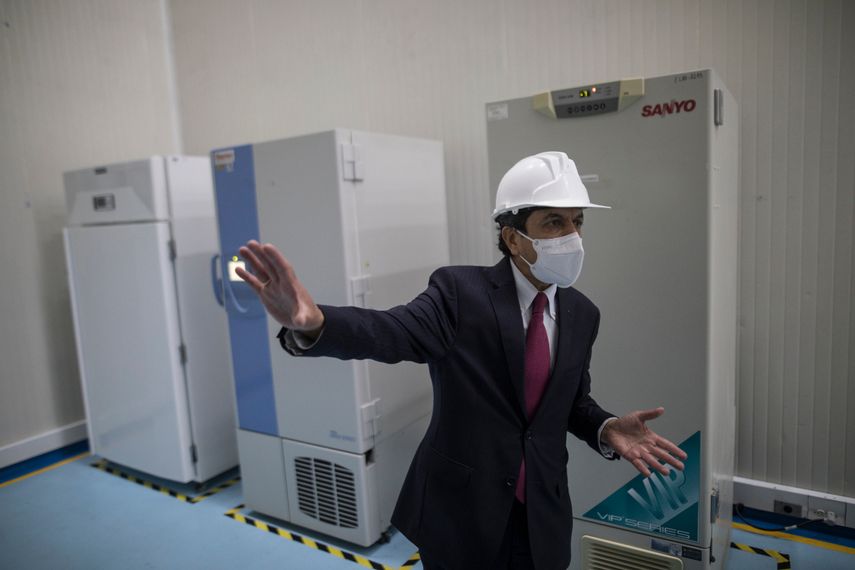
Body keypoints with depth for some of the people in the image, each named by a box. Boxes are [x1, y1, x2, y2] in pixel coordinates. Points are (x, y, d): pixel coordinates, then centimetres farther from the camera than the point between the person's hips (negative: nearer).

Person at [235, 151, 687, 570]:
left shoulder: (582, 314, 0)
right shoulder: (461, 291, -16)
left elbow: (573, 400, 9)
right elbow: (392, 332, -31)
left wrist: (606, 429, -12)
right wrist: (312, 323, -50)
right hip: (459, 511, -3)